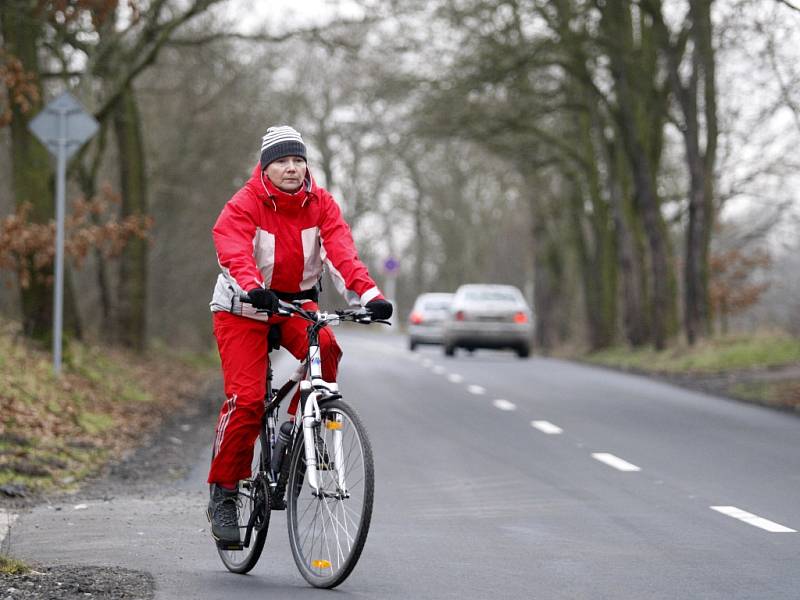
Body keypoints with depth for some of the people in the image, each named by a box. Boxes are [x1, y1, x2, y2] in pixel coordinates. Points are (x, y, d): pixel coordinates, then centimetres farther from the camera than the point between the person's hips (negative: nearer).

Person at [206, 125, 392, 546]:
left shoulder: (320, 204, -6)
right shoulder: (243, 207, -15)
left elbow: (342, 251, -19)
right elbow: (235, 254, -33)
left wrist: (368, 294, -37)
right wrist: (252, 288, -54)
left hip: (297, 302, 3)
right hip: (243, 308, -3)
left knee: (324, 348, -30)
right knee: (247, 399, -16)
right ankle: (223, 492, -2)